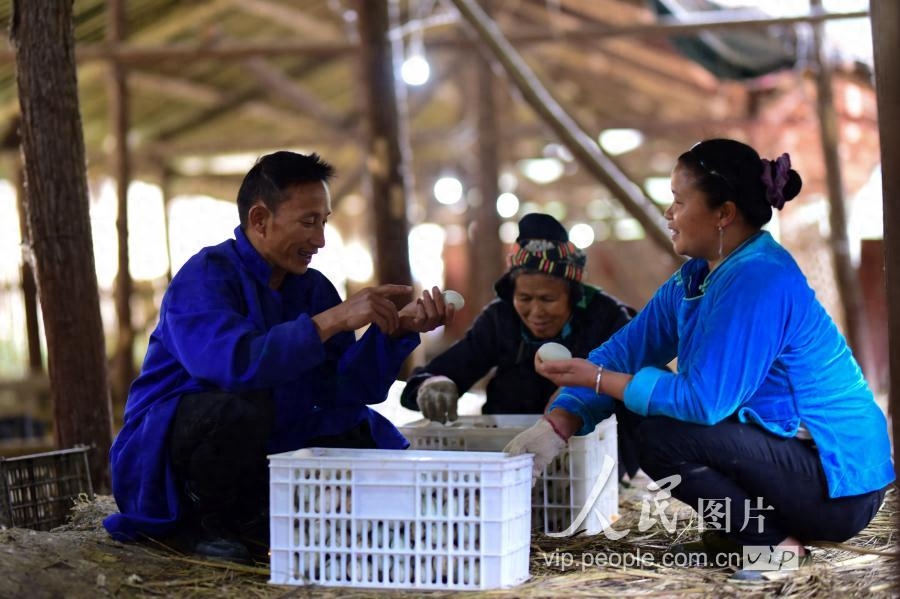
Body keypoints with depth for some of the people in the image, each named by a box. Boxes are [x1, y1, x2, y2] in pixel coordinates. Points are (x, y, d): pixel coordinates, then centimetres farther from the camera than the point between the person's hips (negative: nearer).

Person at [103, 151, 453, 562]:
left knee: (363, 434, -5)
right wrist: (333, 320, -33)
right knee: (242, 404, -35)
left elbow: (346, 388, -3)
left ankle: (248, 519, 1)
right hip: (163, 458, -7)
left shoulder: (312, 288, 5)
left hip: (258, 458, 7)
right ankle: (204, 522, -10)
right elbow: (235, 363, -37)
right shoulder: (205, 277, -17)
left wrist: (398, 330, -17)